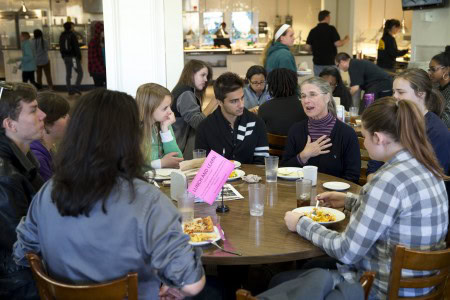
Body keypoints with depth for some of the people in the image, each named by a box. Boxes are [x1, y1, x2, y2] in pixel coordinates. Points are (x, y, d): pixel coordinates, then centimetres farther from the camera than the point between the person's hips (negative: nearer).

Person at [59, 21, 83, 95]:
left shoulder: (62, 36, 9)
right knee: (80, 72, 2)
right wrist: (79, 56, -9)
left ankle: (70, 90, 11)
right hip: (73, 57, -7)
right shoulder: (72, 35, -12)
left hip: (66, 57, 7)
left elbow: (61, 48, 13)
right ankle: (77, 87, -10)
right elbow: (76, 47, -15)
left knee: (68, 74, 10)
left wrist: (63, 56, 19)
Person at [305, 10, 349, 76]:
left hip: (317, 63, 4)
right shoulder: (331, 29, -8)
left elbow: (307, 47, 2)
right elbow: (338, 44, -15)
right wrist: (346, 40, 5)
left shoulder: (313, 31, 3)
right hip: (330, 63, -4)